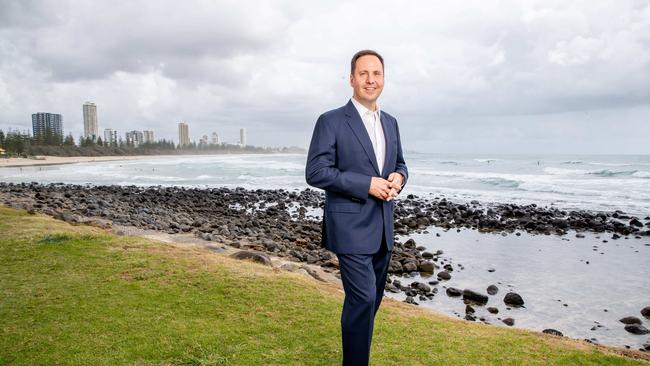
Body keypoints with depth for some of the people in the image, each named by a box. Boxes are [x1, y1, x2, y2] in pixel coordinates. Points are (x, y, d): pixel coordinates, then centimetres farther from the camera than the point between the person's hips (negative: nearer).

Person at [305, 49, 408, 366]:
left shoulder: (391, 122, 12)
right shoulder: (331, 121, -8)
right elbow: (315, 172, -14)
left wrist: (398, 178, -4)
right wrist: (367, 184, -20)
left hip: (382, 227, 7)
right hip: (351, 227, -7)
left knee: (371, 300, 16)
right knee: (363, 299, -10)